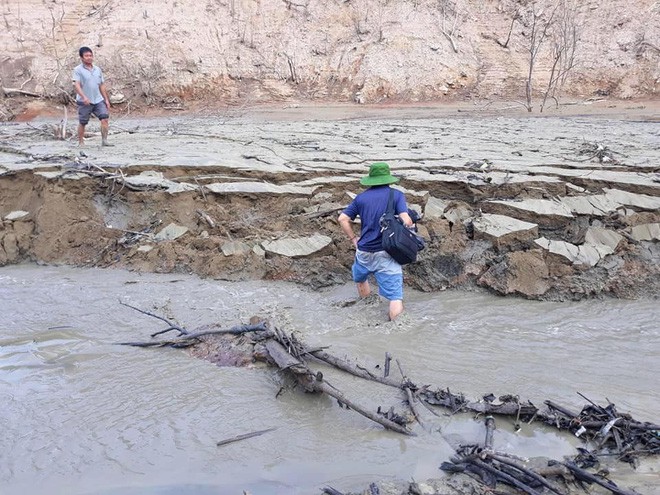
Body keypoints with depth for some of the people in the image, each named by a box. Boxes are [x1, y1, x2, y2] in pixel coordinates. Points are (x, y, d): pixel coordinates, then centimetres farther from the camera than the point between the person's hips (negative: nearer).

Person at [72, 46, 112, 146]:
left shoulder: (97, 69, 11)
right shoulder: (78, 70, -5)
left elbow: (102, 85, 17)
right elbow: (76, 85, -16)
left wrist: (106, 99, 13)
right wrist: (84, 97, -30)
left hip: (98, 100, 4)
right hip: (84, 102, -4)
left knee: (105, 118, -11)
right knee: (82, 123, 5)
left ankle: (104, 141, -8)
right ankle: (81, 143, 18)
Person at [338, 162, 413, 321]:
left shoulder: (361, 197, 5)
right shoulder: (396, 195, -4)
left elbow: (343, 219, 3)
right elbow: (406, 221, -16)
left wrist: (354, 239, 11)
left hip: (364, 252, 4)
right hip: (386, 254, -4)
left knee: (360, 276, 33)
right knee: (395, 296, -5)